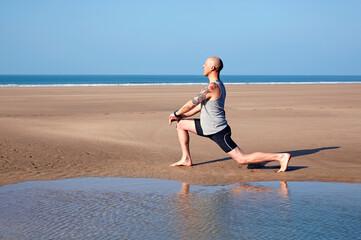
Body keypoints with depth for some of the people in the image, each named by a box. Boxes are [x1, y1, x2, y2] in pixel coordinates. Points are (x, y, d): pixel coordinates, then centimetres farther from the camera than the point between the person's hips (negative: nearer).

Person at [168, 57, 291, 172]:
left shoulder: (212, 87, -22)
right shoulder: (219, 85, 10)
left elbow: (191, 104, -15)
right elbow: (200, 106, 18)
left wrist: (176, 113, 3)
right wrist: (181, 115, 17)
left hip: (218, 132, -10)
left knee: (242, 159, -11)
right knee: (181, 124, 15)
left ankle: (281, 157, -11)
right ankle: (186, 159, 18)